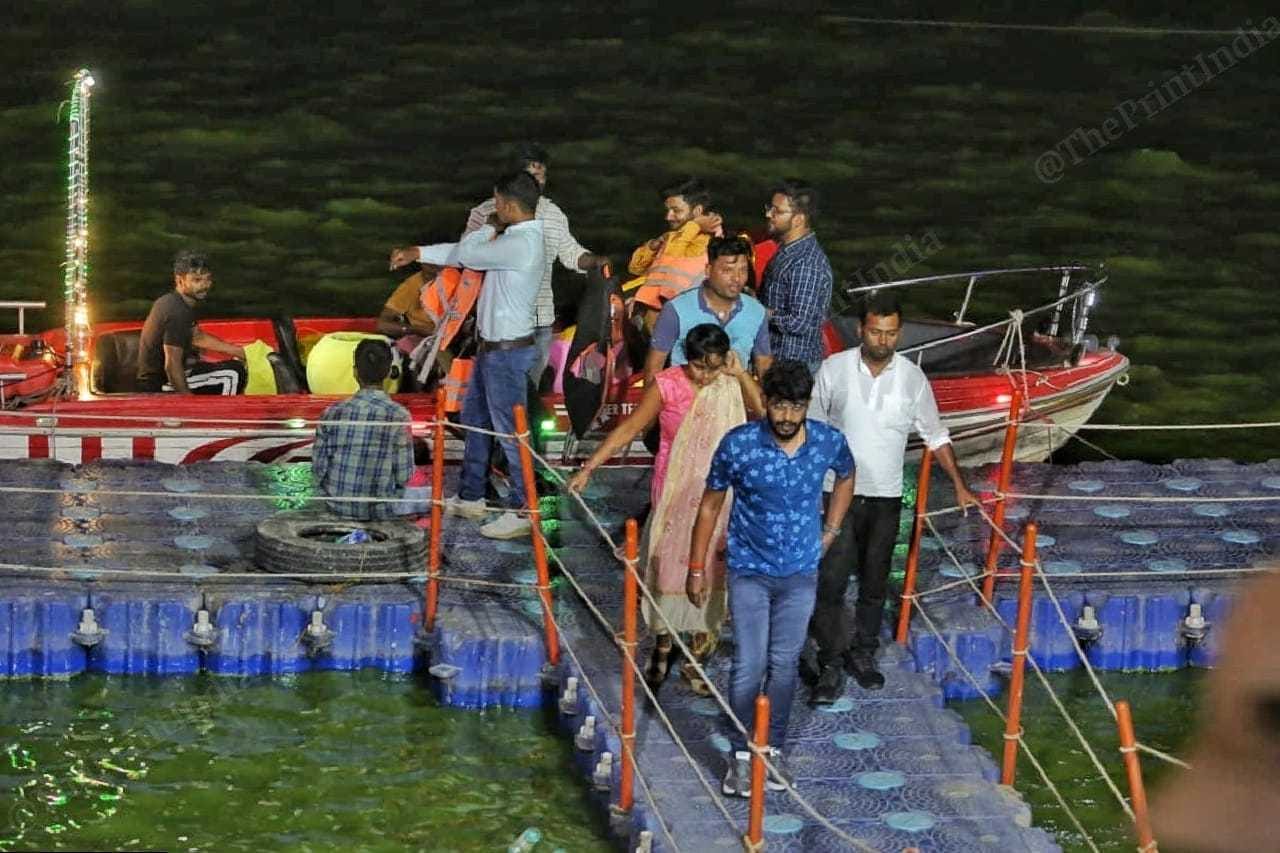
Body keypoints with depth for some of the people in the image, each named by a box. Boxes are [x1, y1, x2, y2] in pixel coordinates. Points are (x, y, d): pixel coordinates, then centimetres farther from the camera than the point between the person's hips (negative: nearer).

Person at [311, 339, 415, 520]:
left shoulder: (333, 413, -10)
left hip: (338, 506, 3)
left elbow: (319, 469, -6)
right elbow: (403, 476, -12)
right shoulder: (398, 416, -17)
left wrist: (332, 497, 14)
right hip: (380, 511, -3)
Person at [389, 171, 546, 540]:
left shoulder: (520, 244, -25)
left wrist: (491, 228, -1)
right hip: (492, 347, 11)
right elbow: (463, 252, 19)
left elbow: (464, 254, -17)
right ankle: (470, 498, 32)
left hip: (508, 353, -11)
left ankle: (523, 511, 3)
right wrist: (416, 253, 23)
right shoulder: (513, 237, 8)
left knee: (509, 430, -4)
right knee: (474, 419, 20)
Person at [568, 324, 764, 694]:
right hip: (675, 493, -1)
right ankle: (662, 647, 27)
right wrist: (588, 468, -10)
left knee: (709, 573, 7)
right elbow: (629, 428, -7)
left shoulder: (732, 384, -6)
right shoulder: (668, 385, -11)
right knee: (668, 567, 7)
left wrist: (741, 375, -23)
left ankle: (697, 659, 20)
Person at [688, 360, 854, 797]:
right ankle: (741, 754, 13)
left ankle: (773, 749, 27)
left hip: (801, 573, 2)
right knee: (749, 666, -3)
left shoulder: (829, 442, -13)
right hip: (750, 572, -2)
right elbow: (710, 504, -6)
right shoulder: (738, 444, -19)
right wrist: (696, 569, -2)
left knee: (784, 665, 11)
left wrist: (829, 531, 9)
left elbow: (845, 478, 13)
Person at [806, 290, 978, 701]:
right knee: (831, 582, -7)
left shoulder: (913, 378, -1)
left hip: (886, 497, 2)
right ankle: (831, 666, -1)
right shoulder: (834, 369, -6)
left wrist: (960, 486, 6)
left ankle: (863, 653, 27)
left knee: (875, 582, 11)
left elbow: (935, 435, 9)